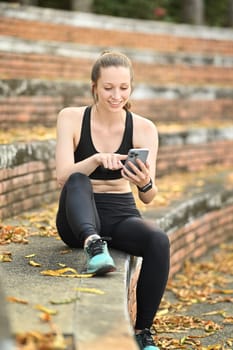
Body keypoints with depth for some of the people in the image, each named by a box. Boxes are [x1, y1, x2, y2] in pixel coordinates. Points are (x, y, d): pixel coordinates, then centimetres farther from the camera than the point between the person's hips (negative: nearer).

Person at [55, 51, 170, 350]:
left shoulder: (144, 129, -5)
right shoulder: (71, 118, -7)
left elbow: (148, 198, -9)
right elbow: (63, 177, -19)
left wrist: (145, 183, -33)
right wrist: (97, 159, -37)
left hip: (121, 216, 1)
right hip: (79, 219, -1)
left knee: (159, 242, -30)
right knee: (78, 180, -32)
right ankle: (93, 244, -55)